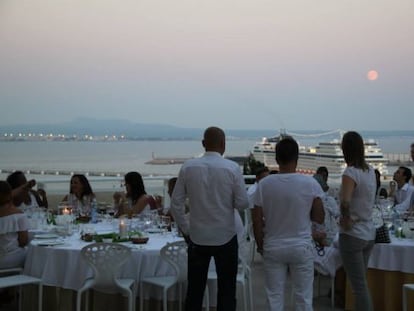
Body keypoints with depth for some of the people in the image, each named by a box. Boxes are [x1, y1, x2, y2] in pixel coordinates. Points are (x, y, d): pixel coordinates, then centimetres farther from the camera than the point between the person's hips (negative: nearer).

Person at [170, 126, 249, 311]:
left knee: (195, 290, 12)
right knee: (226, 291, 10)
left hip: (197, 237, 2)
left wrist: (186, 230, 8)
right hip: (225, 237, -2)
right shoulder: (232, 168, -10)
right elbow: (242, 204, -7)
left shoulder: (188, 167, -4)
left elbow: (176, 204, -2)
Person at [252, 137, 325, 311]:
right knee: (303, 296, 8)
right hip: (301, 246, -1)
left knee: (275, 296, 9)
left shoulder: (264, 184, -9)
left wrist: (260, 245, 9)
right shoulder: (310, 184, -10)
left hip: (273, 247, 1)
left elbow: (257, 220, -5)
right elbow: (319, 218, -4)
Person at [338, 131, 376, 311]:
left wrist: (346, 219, -15)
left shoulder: (351, 172, -17)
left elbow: (345, 202, -32)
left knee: (359, 286, -3)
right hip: (369, 233, 8)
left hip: (352, 234, -8)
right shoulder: (370, 171, 6)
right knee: (361, 283, 18)